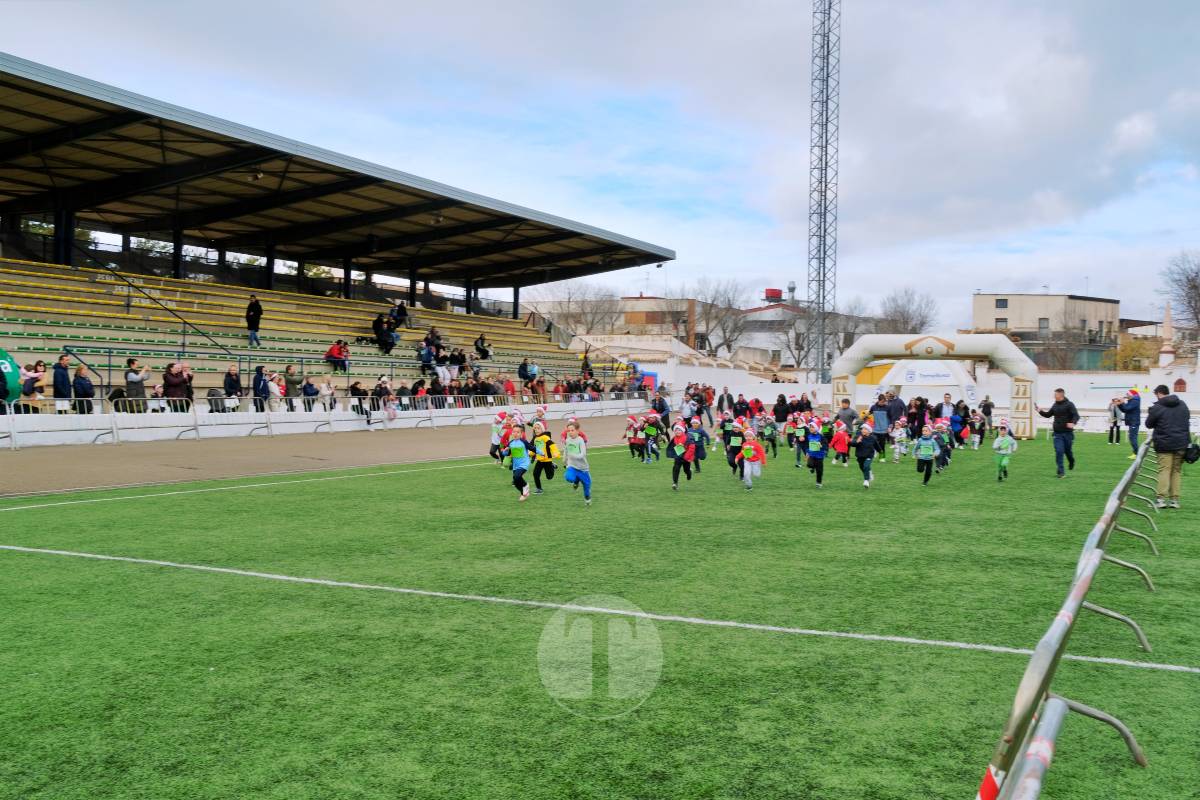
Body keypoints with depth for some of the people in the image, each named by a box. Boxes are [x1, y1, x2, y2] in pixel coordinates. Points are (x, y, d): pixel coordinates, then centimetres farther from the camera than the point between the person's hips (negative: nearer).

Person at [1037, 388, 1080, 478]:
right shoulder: (1055, 405, 8)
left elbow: (1076, 416, -16)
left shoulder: (1069, 404, -8)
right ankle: (1061, 472, -3)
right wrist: (1040, 411, 3)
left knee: (1068, 450, 12)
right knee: (1059, 452, -6)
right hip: (1058, 433, 3)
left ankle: (1071, 462, 45)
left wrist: (1073, 423, -35)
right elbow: (1048, 415, 20)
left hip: (1068, 433, -3)